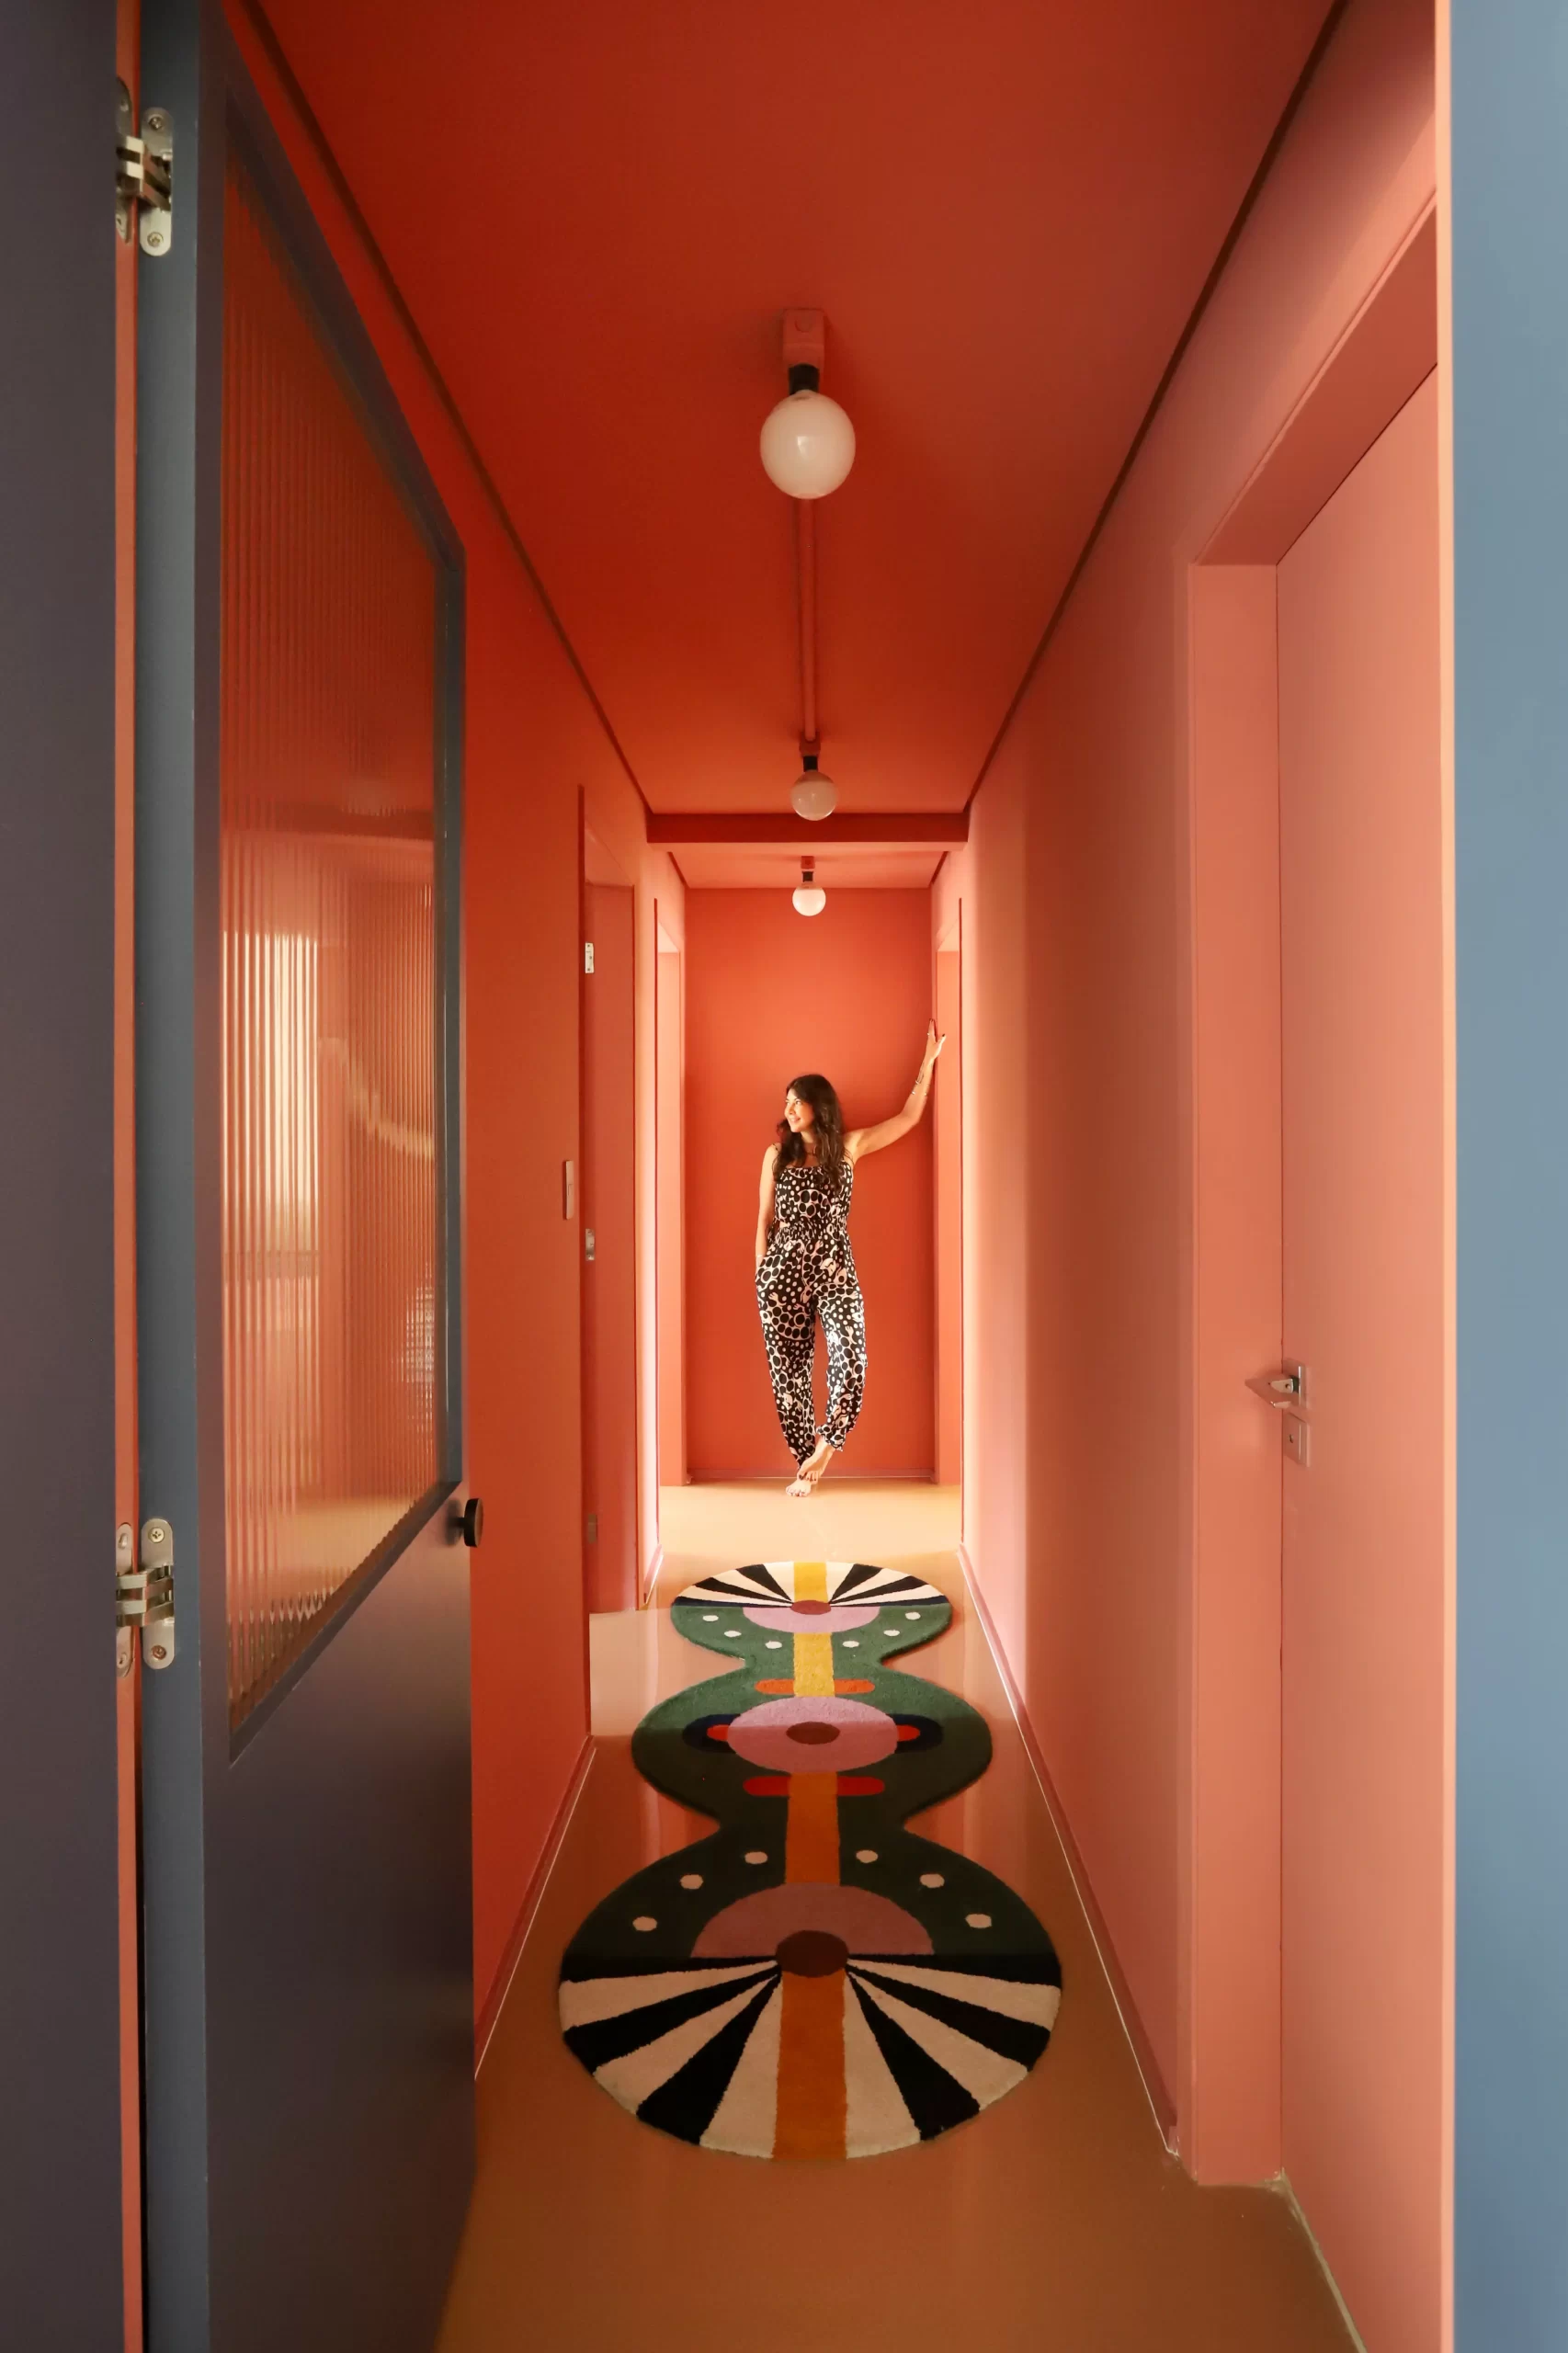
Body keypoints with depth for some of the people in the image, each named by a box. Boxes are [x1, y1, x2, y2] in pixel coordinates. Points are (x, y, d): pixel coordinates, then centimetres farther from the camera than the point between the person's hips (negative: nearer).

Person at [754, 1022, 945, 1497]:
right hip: (784, 1268, 1)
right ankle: (807, 1461, 14)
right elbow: (764, 1221, 10)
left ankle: (824, 1446, 4)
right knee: (788, 1366, 1)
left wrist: (928, 1061, 7)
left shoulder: (849, 1147, 7)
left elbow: (909, 1117, 8)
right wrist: (761, 1274, 6)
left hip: (835, 1266, -1)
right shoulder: (776, 1154, 8)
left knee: (851, 1360, -16)